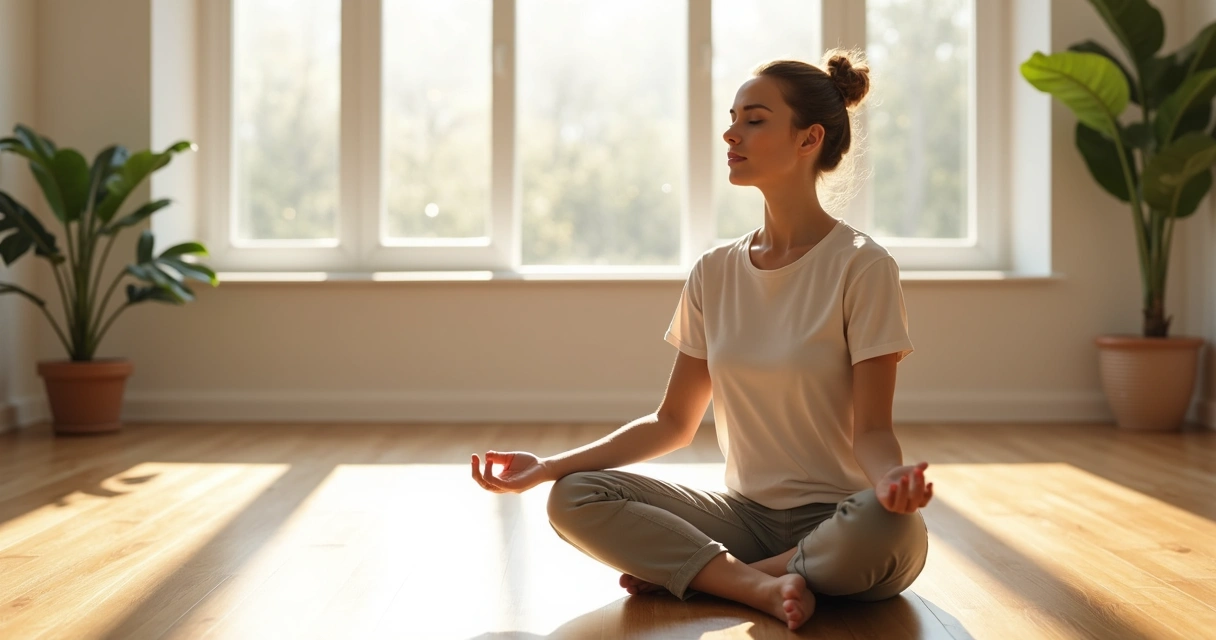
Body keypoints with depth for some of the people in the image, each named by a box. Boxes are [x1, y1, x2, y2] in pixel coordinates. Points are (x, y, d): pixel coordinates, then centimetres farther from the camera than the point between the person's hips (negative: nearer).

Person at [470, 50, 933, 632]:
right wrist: (548, 467, 0)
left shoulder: (862, 267, -9)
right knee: (574, 499, -15)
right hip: (745, 512, 4)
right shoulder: (715, 274, 5)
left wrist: (892, 477, -34)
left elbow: (871, 429, -10)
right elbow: (674, 422, 9)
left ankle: (687, 572, -19)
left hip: (834, 519, -3)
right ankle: (761, 585, -21)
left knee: (893, 529, -38)